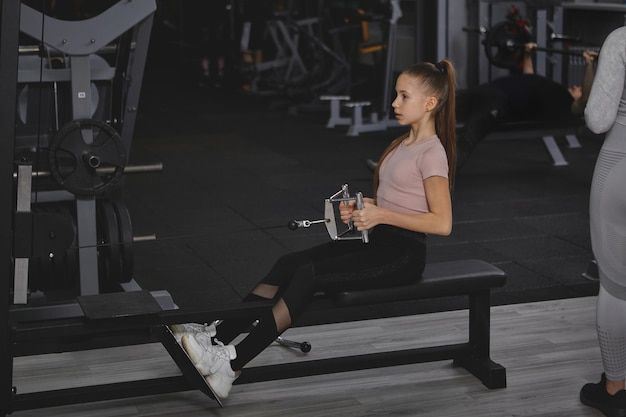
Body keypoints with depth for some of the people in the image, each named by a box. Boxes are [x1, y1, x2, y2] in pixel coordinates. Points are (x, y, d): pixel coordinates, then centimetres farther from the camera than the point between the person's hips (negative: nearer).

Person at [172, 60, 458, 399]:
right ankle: (217, 337, -20)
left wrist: (381, 214, -21)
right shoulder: (402, 144, 15)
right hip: (377, 242, 9)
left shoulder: (432, 153, -12)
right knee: (288, 264, -11)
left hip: (402, 253, -9)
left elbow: (442, 223, -20)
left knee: (310, 274, -25)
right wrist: (360, 208, 4)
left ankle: (231, 364, -29)